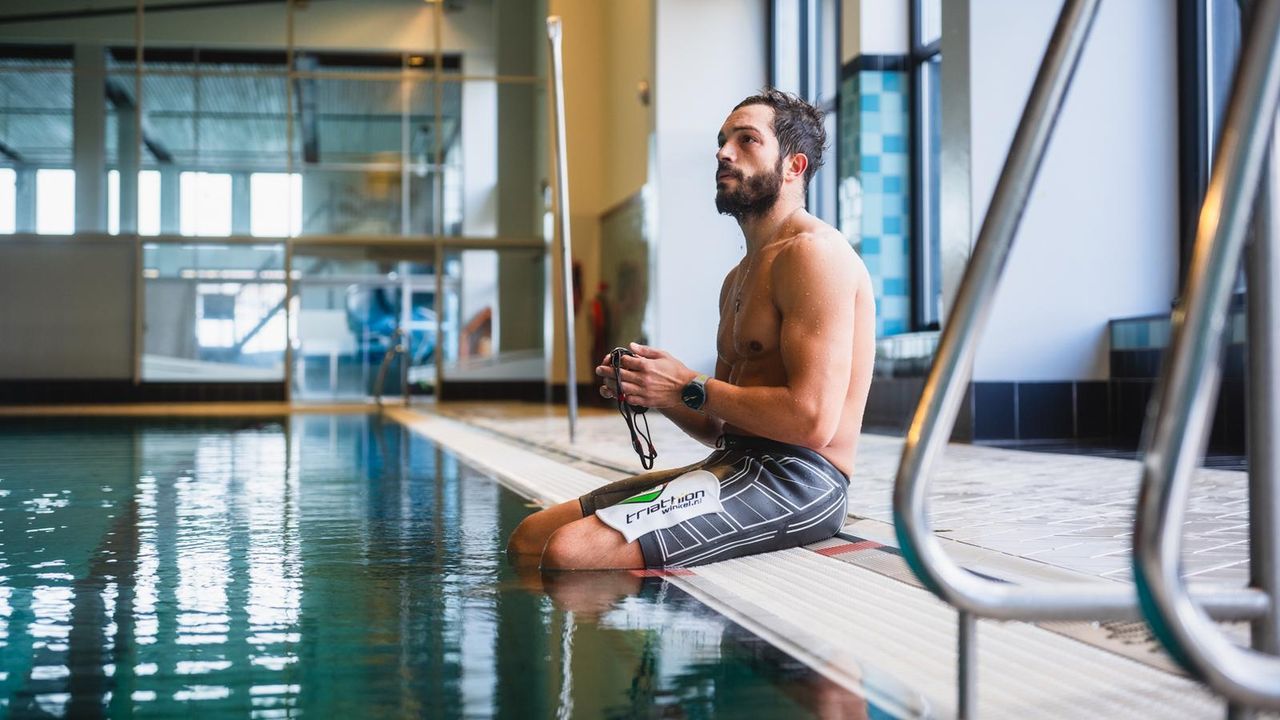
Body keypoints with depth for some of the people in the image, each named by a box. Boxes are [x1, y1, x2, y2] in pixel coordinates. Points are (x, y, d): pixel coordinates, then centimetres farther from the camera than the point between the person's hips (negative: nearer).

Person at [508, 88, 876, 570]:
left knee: (571, 552, -27)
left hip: (795, 479, -10)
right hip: (737, 463, 10)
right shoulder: (739, 278, 23)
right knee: (530, 538, 4)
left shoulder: (812, 251, -9)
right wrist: (653, 392, 5)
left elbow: (811, 419, -20)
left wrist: (690, 387, -11)